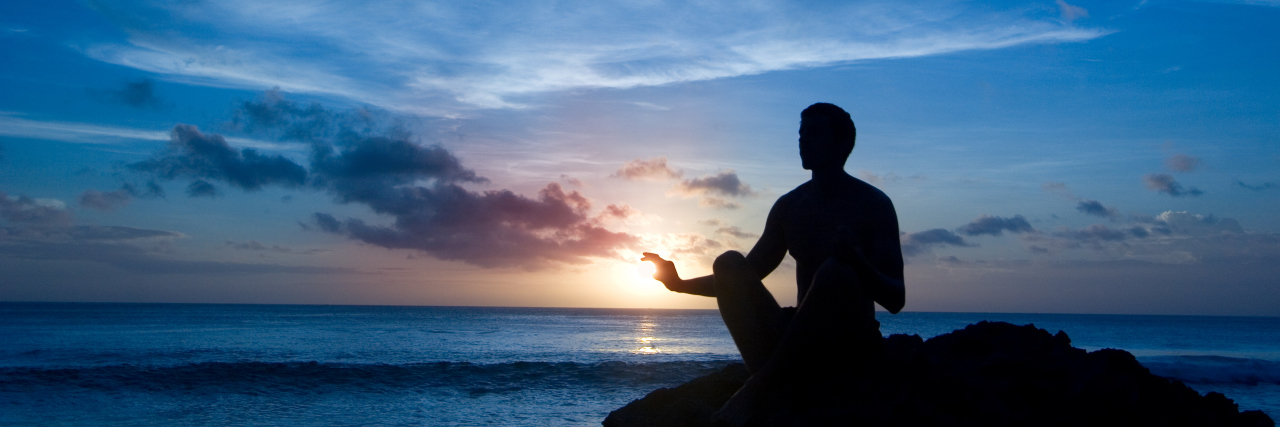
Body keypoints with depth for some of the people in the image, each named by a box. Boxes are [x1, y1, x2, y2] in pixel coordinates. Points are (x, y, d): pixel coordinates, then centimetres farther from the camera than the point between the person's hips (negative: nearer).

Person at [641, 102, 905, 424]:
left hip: (854, 343, -4)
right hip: (798, 343, 5)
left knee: (835, 271, -35)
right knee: (729, 263, -15)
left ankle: (755, 391, -29)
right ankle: (778, 388, -34)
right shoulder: (789, 206, 12)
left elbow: (895, 300, -11)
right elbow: (744, 279, 19)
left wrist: (857, 261, -31)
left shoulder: (873, 204, -2)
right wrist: (681, 284, 7)